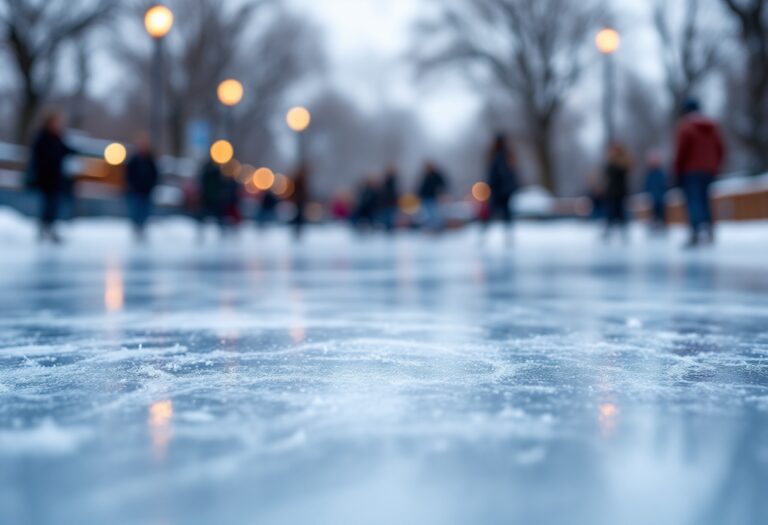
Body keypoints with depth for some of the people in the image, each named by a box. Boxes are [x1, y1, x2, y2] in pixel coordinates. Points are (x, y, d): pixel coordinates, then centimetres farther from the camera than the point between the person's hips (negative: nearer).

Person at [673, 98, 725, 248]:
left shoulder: (685, 126, -6)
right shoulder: (713, 126, 11)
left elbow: (681, 151, -12)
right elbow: (721, 150, 10)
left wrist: (678, 172, -4)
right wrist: (715, 167, 18)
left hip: (691, 171, -5)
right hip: (709, 171, 5)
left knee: (693, 201, -8)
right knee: (704, 199, 17)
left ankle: (696, 233, -20)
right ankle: (709, 228, 12)